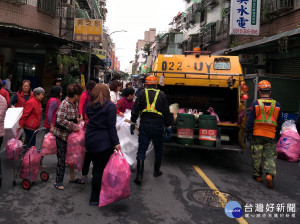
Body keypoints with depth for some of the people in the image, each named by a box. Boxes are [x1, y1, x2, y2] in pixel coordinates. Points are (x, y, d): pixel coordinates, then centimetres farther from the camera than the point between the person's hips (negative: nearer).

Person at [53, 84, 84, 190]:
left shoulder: (75, 103, 4)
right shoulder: (64, 104, -23)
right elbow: (60, 120, -29)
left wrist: (77, 119, 3)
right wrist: (73, 126, -24)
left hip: (71, 134, 9)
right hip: (62, 134, -8)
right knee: (62, 158, 0)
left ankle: (72, 177, 32)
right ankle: (58, 181, 14)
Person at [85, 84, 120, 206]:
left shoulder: (89, 106, 9)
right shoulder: (110, 106, -9)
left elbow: (89, 121, 13)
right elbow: (111, 127, -13)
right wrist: (116, 143, -11)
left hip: (89, 141, 6)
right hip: (103, 143, -6)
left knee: (96, 167, 17)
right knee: (101, 169, 2)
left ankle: (94, 197, 29)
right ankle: (94, 199, 10)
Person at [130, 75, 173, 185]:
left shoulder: (142, 93, 3)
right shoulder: (162, 95, 3)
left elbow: (135, 109, 0)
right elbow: (167, 113, 4)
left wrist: (133, 122, 7)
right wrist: (168, 125, 13)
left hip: (144, 125, 0)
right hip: (158, 126, 0)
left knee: (141, 150, 2)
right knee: (158, 150, 18)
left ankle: (139, 176, -4)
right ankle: (156, 171, 32)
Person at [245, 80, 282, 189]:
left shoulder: (255, 103, -5)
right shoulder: (277, 105, 4)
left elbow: (250, 121, -6)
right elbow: (279, 123, 11)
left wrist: (248, 134, 2)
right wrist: (277, 135, 21)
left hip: (257, 135, -1)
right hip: (271, 136, 2)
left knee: (256, 156, 10)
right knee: (270, 156, 7)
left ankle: (258, 175, 20)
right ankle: (270, 174, -12)